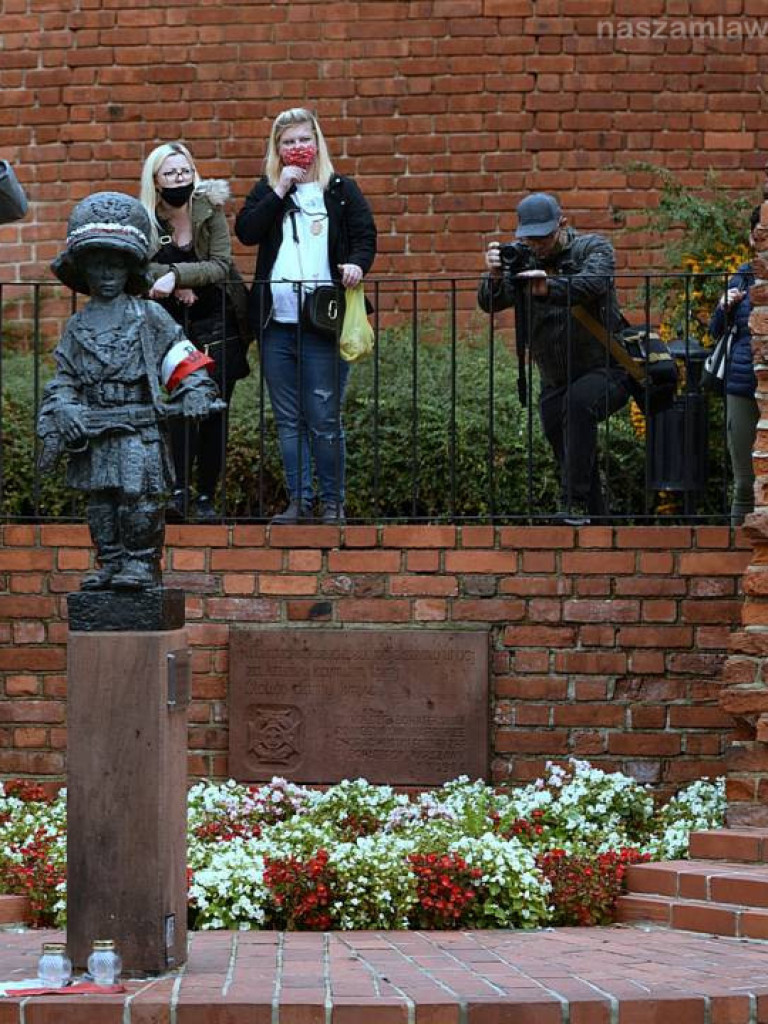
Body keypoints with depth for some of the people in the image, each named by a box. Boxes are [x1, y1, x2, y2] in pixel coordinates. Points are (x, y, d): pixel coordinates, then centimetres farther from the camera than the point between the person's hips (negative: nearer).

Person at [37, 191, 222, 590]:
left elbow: (180, 356, 1)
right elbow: (63, 376, 11)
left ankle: (142, 563, 1)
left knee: (139, 498, -8)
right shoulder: (77, 326, 13)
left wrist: (195, 389, -14)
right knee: (100, 501, 8)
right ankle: (110, 564, 17)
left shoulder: (149, 317, 4)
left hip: (140, 428, -4)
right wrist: (63, 407, -7)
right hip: (92, 433, 4)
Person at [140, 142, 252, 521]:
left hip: (219, 324, 0)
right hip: (174, 328, 0)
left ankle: (207, 497, 6)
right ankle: (180, 490, -16)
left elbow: (220, 265, -13)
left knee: (215, 409, 0)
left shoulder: (211, 210, -4)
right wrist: (178, 286, -25)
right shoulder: (145, 220, -2)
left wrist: (175, 274, -26)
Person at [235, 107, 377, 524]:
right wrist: (280, 190, -8)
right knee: (288, 420, 6)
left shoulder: (340, 189, 8)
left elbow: (366, 235, 5)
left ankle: (332, 501, 7)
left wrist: (357, 264, -17)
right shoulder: (266, 190, 12)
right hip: (276, 322, 3)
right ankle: (299, 500, 13)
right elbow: (245, 231, -4)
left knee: (324, 419, -4)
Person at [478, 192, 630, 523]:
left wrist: (549, 288, -48)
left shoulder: (593, 247, -7)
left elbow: (594, 283, -30)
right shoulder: (520, 259, 2)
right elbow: (490, 304, -11)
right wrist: (495, 278, -34)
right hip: (555, 381, 6)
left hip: (605, 369, -5)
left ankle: (575, 503, -34)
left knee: (579, 402, -34)